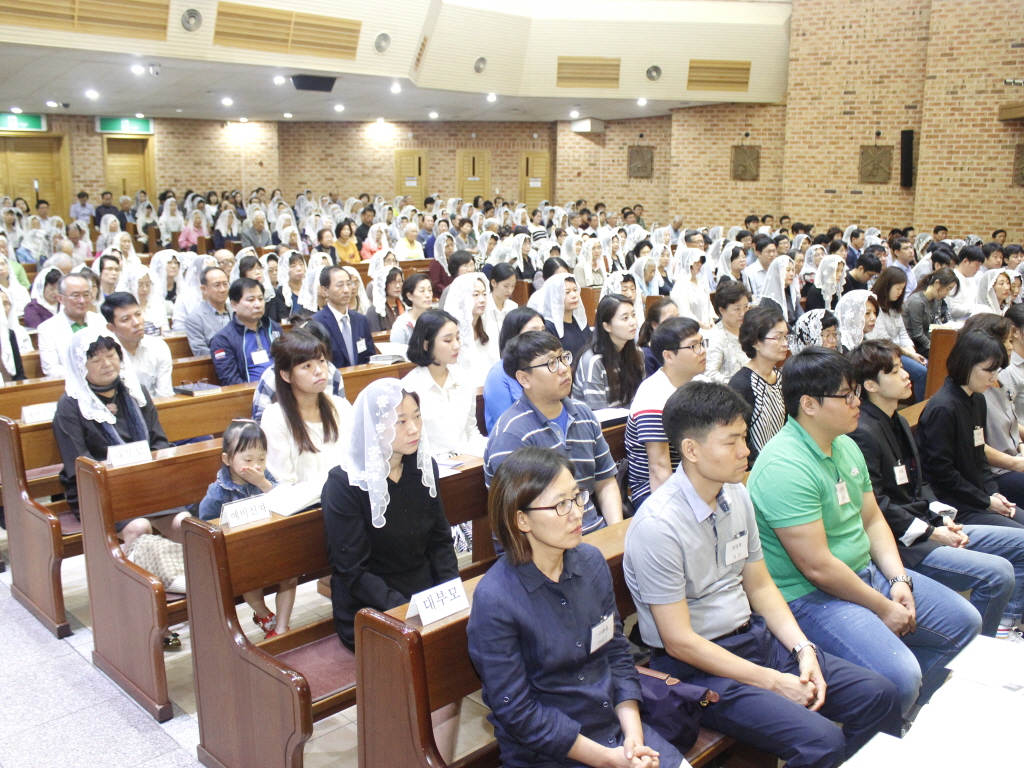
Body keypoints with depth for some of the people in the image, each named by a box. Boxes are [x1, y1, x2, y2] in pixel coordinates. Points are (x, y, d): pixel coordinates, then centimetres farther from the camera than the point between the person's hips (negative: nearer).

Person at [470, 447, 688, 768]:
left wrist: (633, 735, -7)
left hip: (617, 724, 5)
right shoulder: (494, 600, -20)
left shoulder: (591, 561, -2)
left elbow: (617, 653, 5)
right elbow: (518, 713, -15)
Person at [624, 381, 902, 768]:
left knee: (880, 696, 2)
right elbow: (679, 641, -19)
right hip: (699, 666, -8)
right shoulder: (658, 526, -22)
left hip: (755, 636, 8)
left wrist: (803, 649, -4)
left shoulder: (737, 496, 3)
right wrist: (773, 681, -16)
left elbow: (760, 586, 12)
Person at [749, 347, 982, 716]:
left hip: (866, 571, 10)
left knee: (964, 621, 15)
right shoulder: (785, 467, -26)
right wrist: (883, 608, -15)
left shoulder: (847, 447, 6)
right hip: (810, 596, -10)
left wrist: (899, 579, -2)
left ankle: (906, 715, 28)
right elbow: (817, 567, -26)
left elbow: (873, 520, 14)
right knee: (899, 676, -26)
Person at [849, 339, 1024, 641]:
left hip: (927, 526, 11)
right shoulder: (862, 433, -19)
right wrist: (930, 533, -16)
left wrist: (943, 518, 2)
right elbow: (874, 506, -21)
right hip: (898, 542, -11)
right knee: (997, 573, -22)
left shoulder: (899, 423, 15)